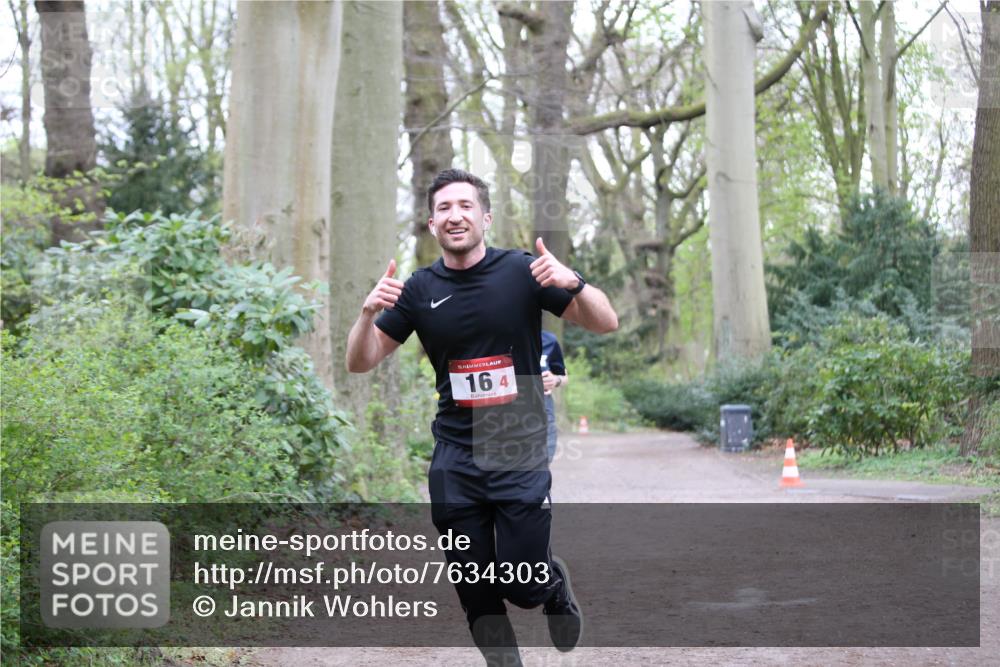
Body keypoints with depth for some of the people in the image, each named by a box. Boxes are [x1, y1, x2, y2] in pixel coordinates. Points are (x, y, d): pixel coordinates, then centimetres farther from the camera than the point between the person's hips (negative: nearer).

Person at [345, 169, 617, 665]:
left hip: (520, 452, -2)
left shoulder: (522, 271, -3)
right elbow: (360, 362, 5)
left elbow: (605, 323, -2)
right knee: (477, 595, 4)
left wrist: (572, 282, -22)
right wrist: (369, 312, -16)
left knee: (522, 586, -5)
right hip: (455, 458, 2)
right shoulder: (419, 289, 3)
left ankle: (556, 584, 29)